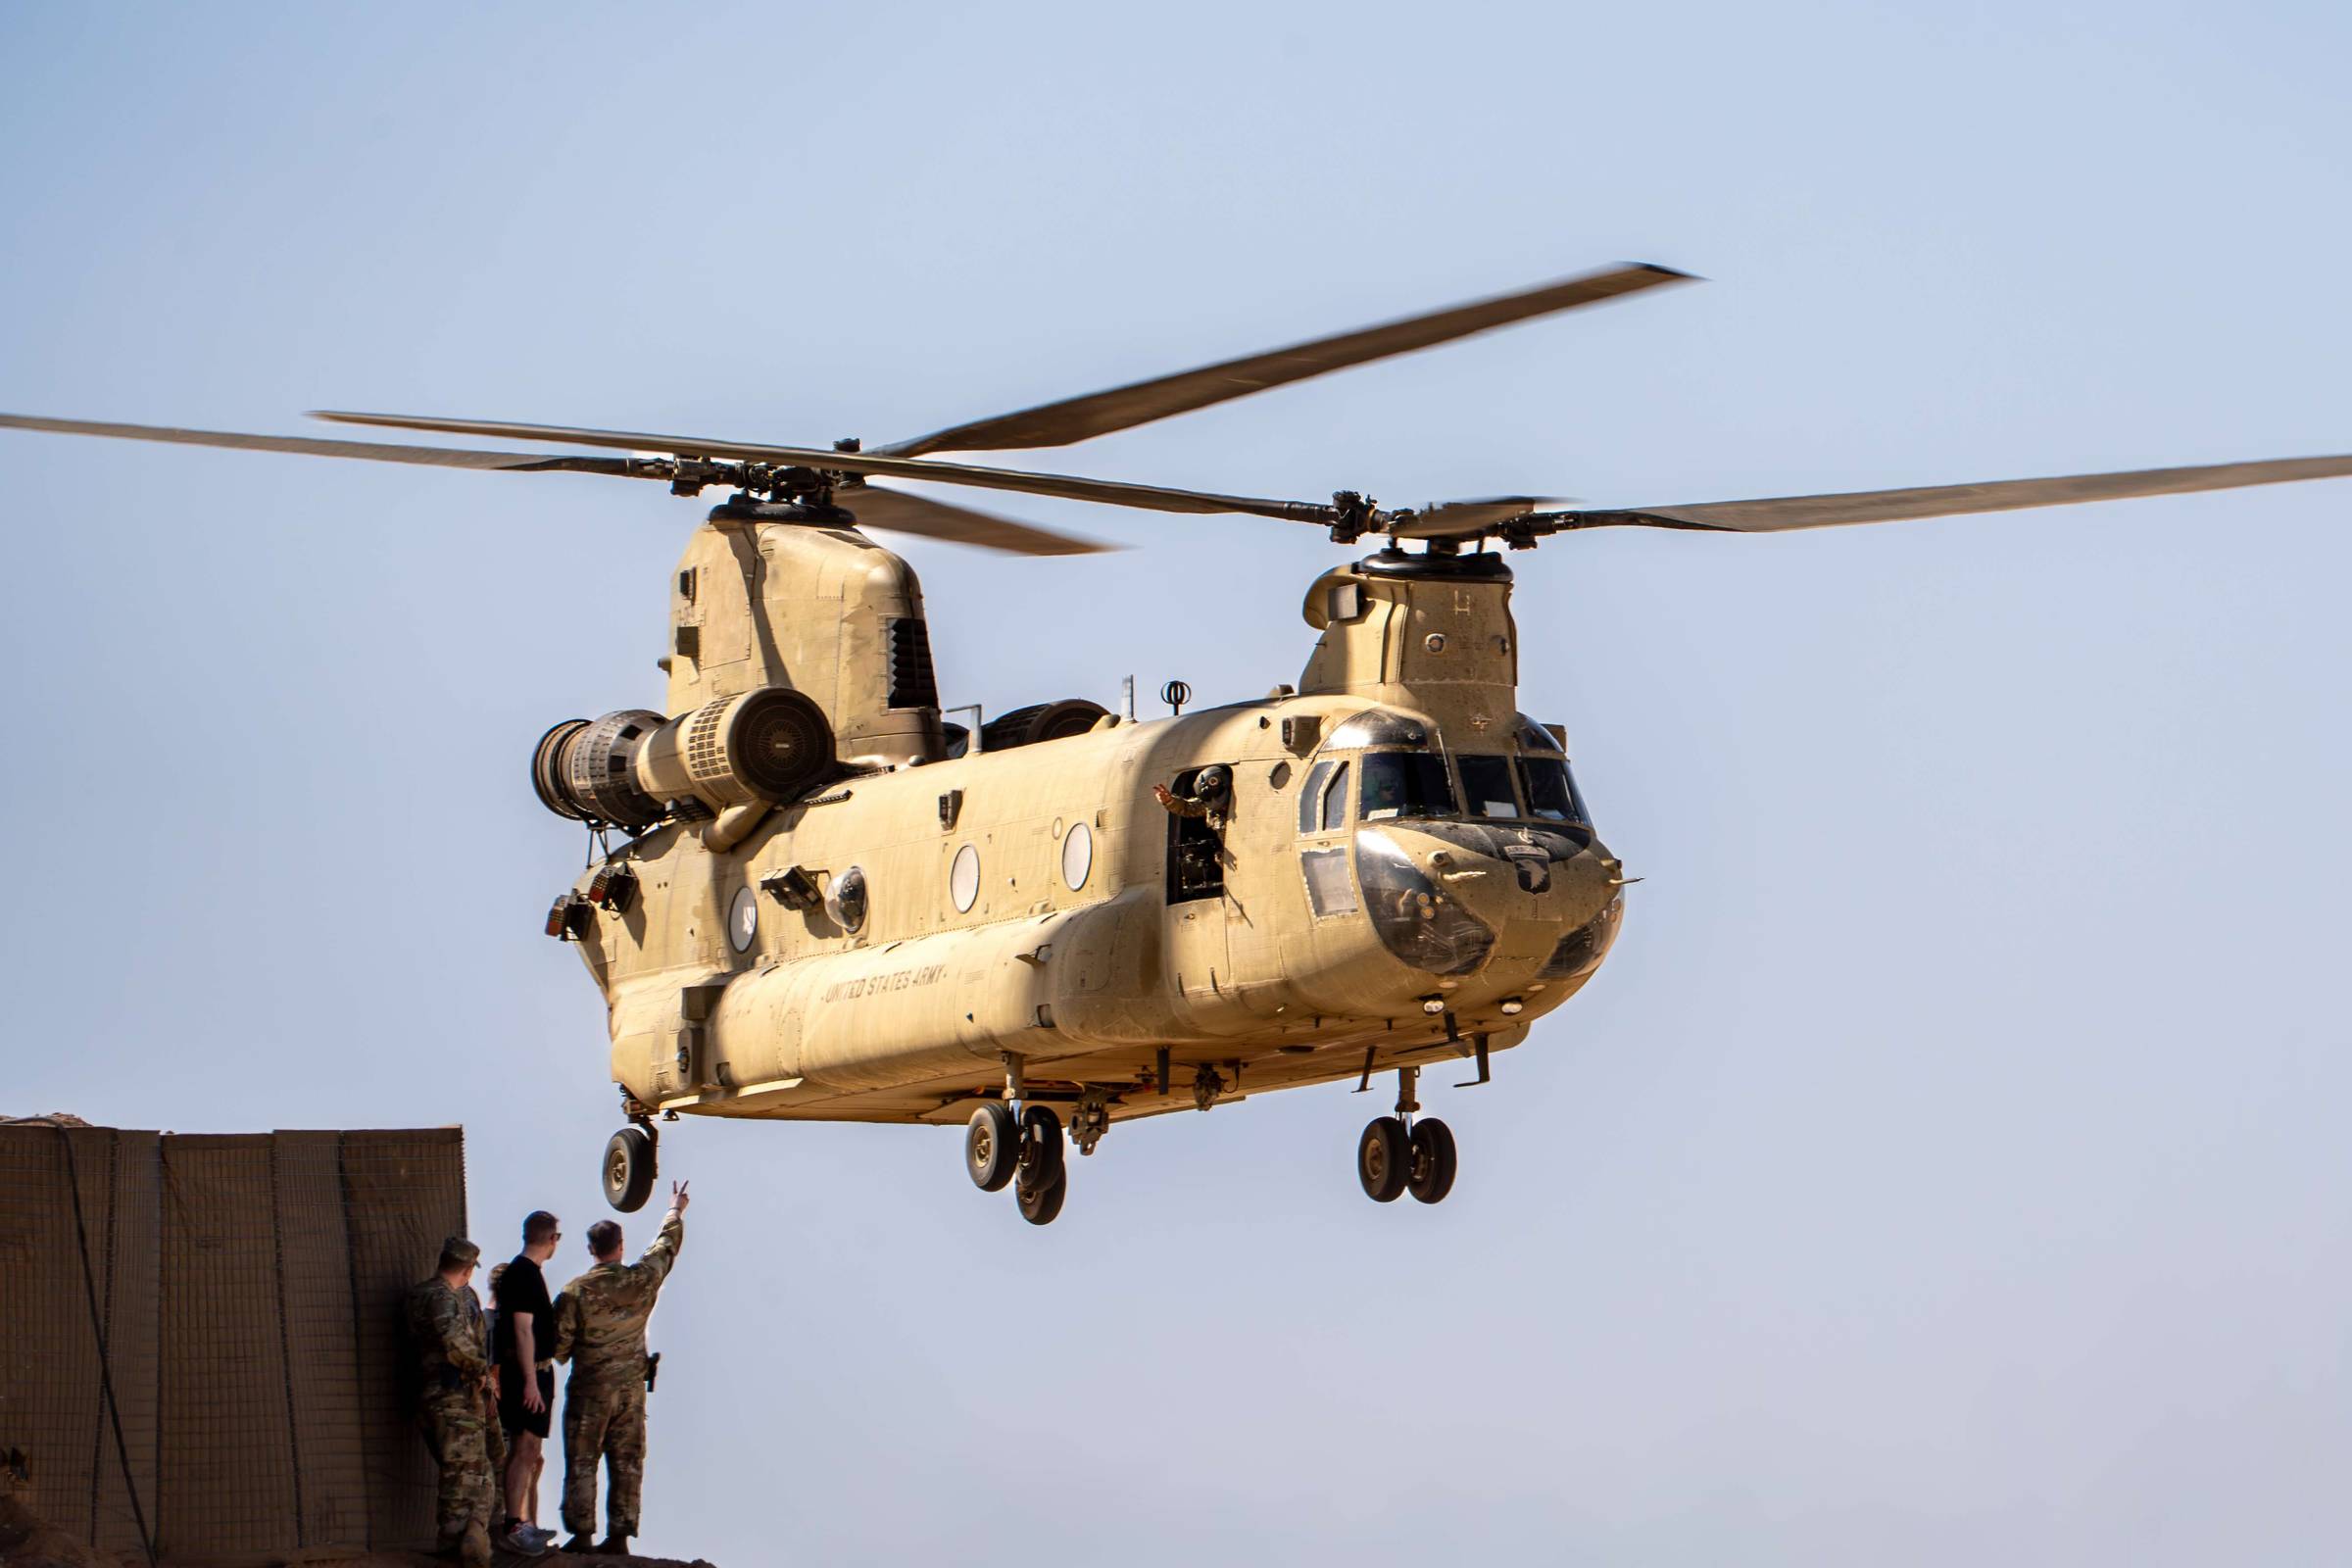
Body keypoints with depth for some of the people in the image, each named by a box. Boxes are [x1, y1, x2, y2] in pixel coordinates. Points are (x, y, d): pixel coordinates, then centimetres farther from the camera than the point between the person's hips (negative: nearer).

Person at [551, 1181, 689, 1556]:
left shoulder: (575, 1292, -13)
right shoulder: (643, 1280, -4)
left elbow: (558, 1346, -9)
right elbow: (667, 1246, 16)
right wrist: (675, 1211, 34)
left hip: (589, 1390, -3)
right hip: (631, 1388, 3)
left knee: (581, 1464, 2)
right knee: (627, 1464, 7)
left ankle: (581, 1534, -2)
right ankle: (619, 1535, 6)